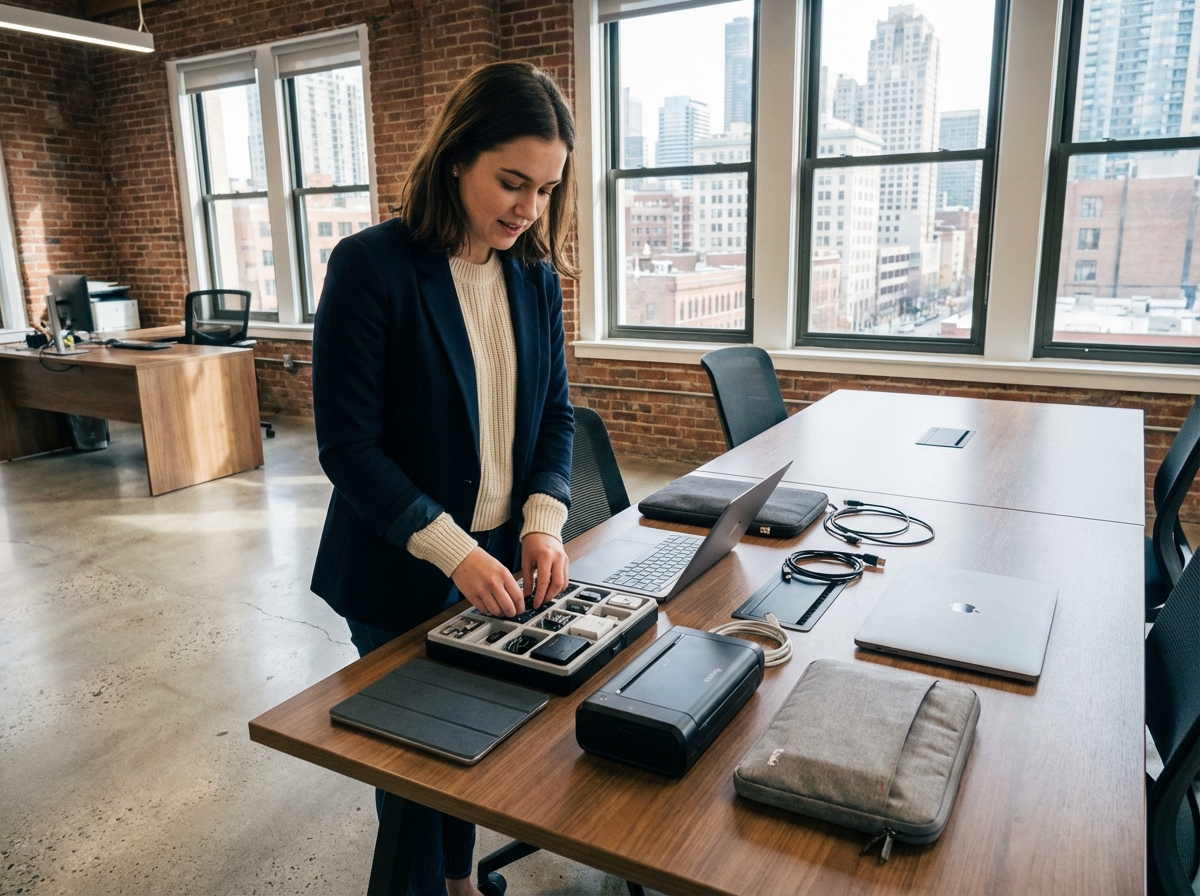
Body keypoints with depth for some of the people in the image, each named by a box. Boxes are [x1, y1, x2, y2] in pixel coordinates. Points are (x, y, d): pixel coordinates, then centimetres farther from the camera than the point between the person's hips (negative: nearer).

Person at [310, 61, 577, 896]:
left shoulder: (537, 272, 0)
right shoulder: (372, 265, -17)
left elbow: (554, 413, 5)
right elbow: (348, 443, -17)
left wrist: (543, 520, -11)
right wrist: (452, 549, -23)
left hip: (502, 561, 5)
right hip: (401, 576, -5)